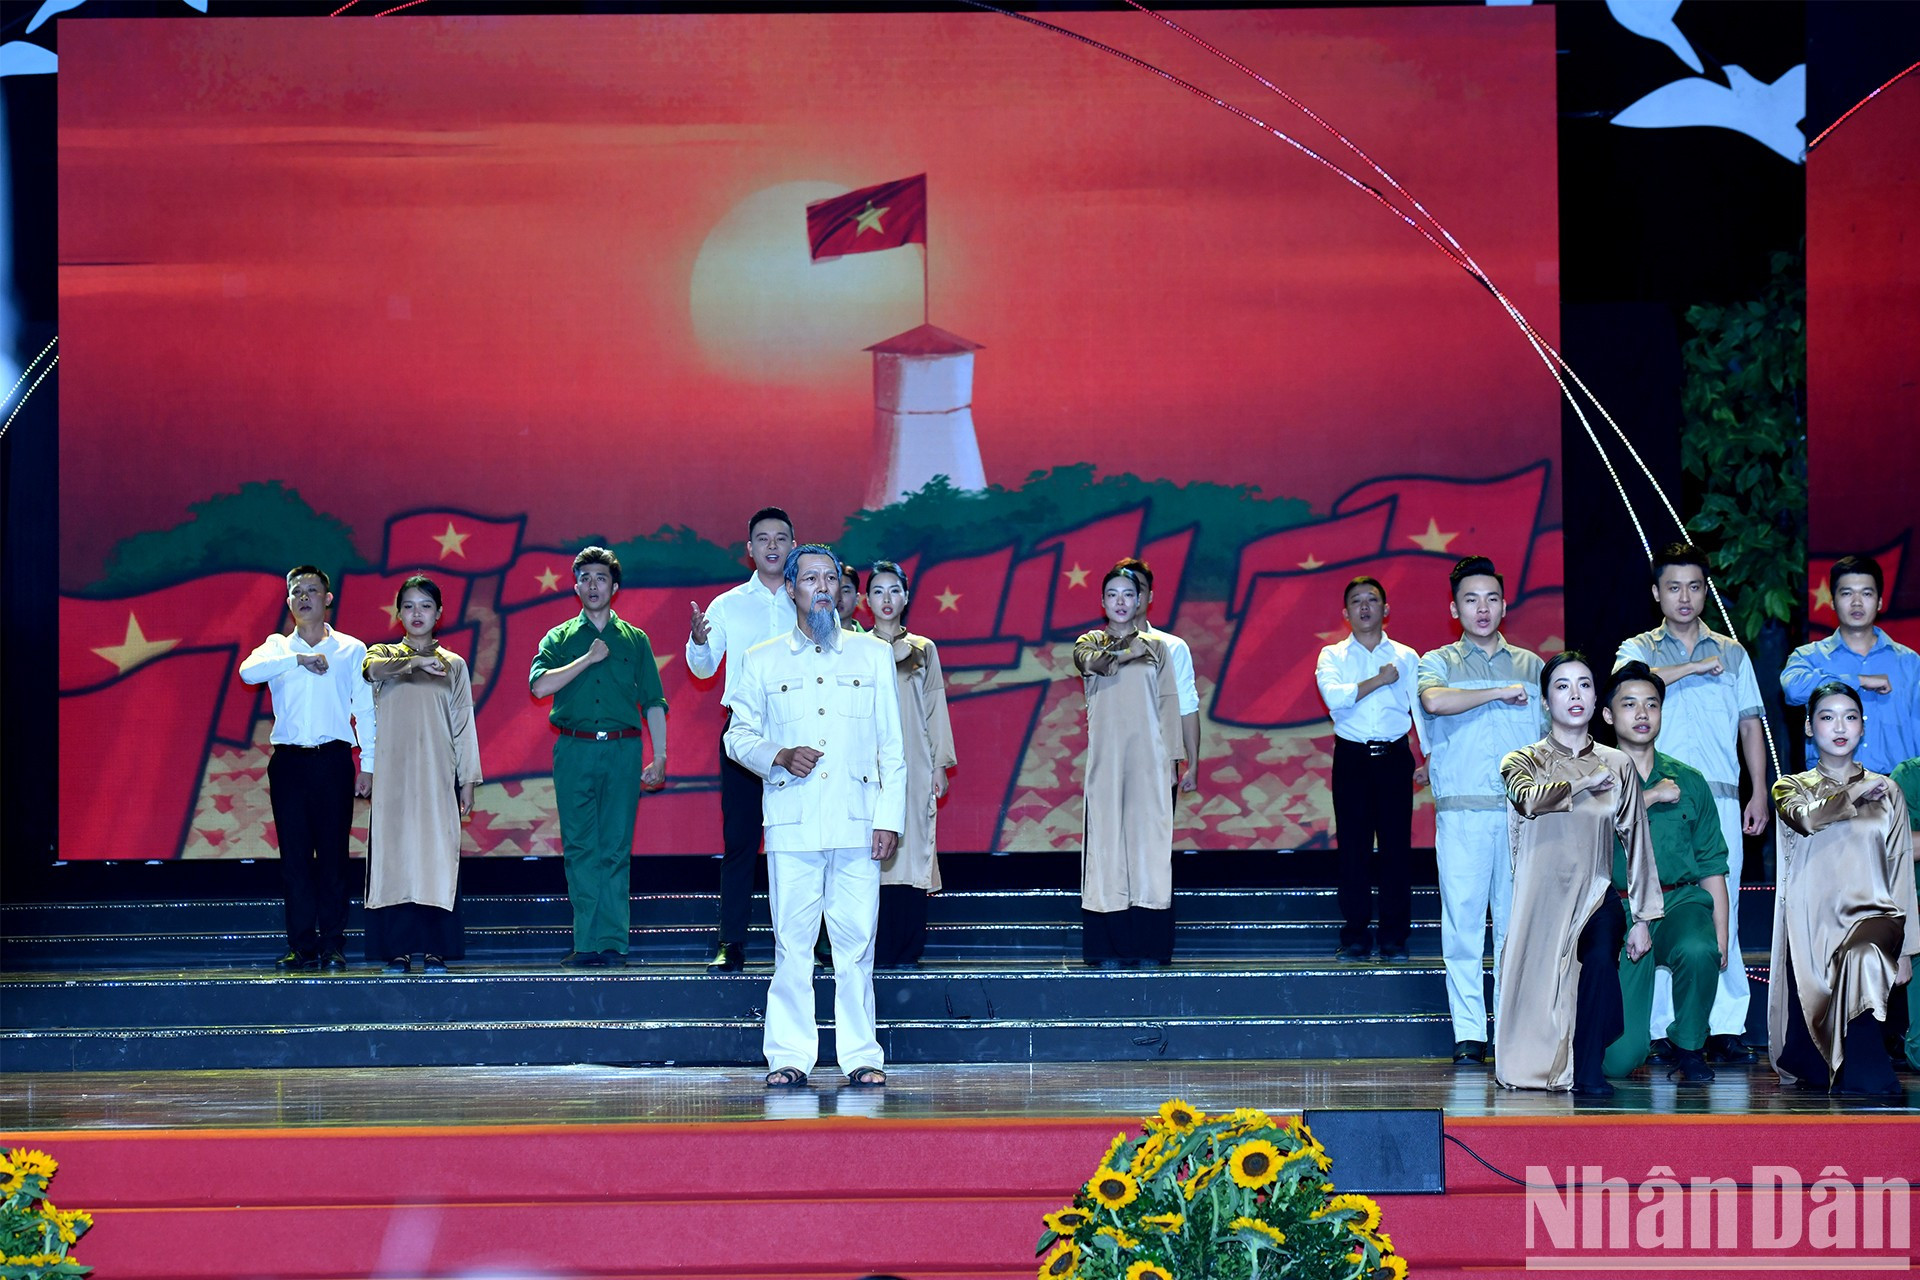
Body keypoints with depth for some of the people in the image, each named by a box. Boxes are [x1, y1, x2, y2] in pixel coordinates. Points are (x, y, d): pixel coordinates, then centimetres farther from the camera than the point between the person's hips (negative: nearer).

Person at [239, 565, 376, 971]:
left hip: (333, 759, -1)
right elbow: (248, 671, -8)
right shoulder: (278, 647, 12)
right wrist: (297, 659, -15)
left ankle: (333, 944, 0)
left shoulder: (351, 650, 9)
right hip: (289, 759, 1)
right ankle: (302, 945, 2)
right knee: (294, 854, -1)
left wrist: (368, 763, -1)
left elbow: (366, 710, 6)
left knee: (333, 853, -3)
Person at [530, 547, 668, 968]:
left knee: (616, 848, -3)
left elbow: (653, 702, 12)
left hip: (623, 748, 0)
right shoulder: (559, 639, 12)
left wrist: (660, 756, 4)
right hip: (574, 749, 0)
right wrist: (588, 658, -7)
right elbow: (540, 685, -4)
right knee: (579, 847, -3)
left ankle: (612, 941, -2)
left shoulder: (635, 640, 14)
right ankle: (587, 943, -1)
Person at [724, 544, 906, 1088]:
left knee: (856, 941, -3)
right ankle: (789, 1057, 2)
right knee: (792, 941, -3)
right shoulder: (761, 662, 12)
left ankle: (861, 1056, 2)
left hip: (857, 820, 0)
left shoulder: (874, 655, 13)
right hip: (791, 823, 0)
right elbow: (738, 734, 14)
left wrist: (889, 817, 2)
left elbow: (892, 744, 10)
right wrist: (780, 756, -6)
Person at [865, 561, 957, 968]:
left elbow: (936, 709, 11)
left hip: (912, 764, 1)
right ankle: (878, 951, -5)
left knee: (911, 850, -6)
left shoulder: (924, 650, 12)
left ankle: (907, 951, -3)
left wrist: (940, 765, 4)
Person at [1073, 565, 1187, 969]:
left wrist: (1173, 757, 2)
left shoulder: (1157, 646, 12)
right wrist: (1130, 649, -10)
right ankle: (1110, 949, -3)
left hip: (1148, 756, 0)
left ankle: (1148, 950, -4)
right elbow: (1093, 663, -11)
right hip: (1106, 755, 0)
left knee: (1149, 838, -4)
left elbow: (1169, 702, 8)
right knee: (1107, 838, -5)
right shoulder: (1090, 643, 12)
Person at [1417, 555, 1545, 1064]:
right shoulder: (1439, 663, 10)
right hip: (1462, 813, -2)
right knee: (1464, 920, -4)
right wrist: (1500, 693, -7)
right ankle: (1469, 1033, -2)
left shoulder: (1531, 667, 16)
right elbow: (1434, 701, -14)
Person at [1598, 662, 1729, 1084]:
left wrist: (1720, 936, 2)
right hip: (1619, 911, -2)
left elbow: (1712, 867, 12)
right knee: (1618, 1061, -13)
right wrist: (1649, 797, -11)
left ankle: (1688, 1048, -9)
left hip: (1682, 902, 2)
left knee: (1697, 951, -37)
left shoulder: (1689, 782, 12)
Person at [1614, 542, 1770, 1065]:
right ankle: (1663, 1031, -1)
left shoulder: (1732, 654, 17)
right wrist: (1694, 667, -13)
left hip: (1720, 800, 2)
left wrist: (1759, 793, 8)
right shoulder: (1639, 649, 10)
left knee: (1721, 910, -4)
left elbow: (1751, 727, 17)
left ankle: (1724, 1028, -4)